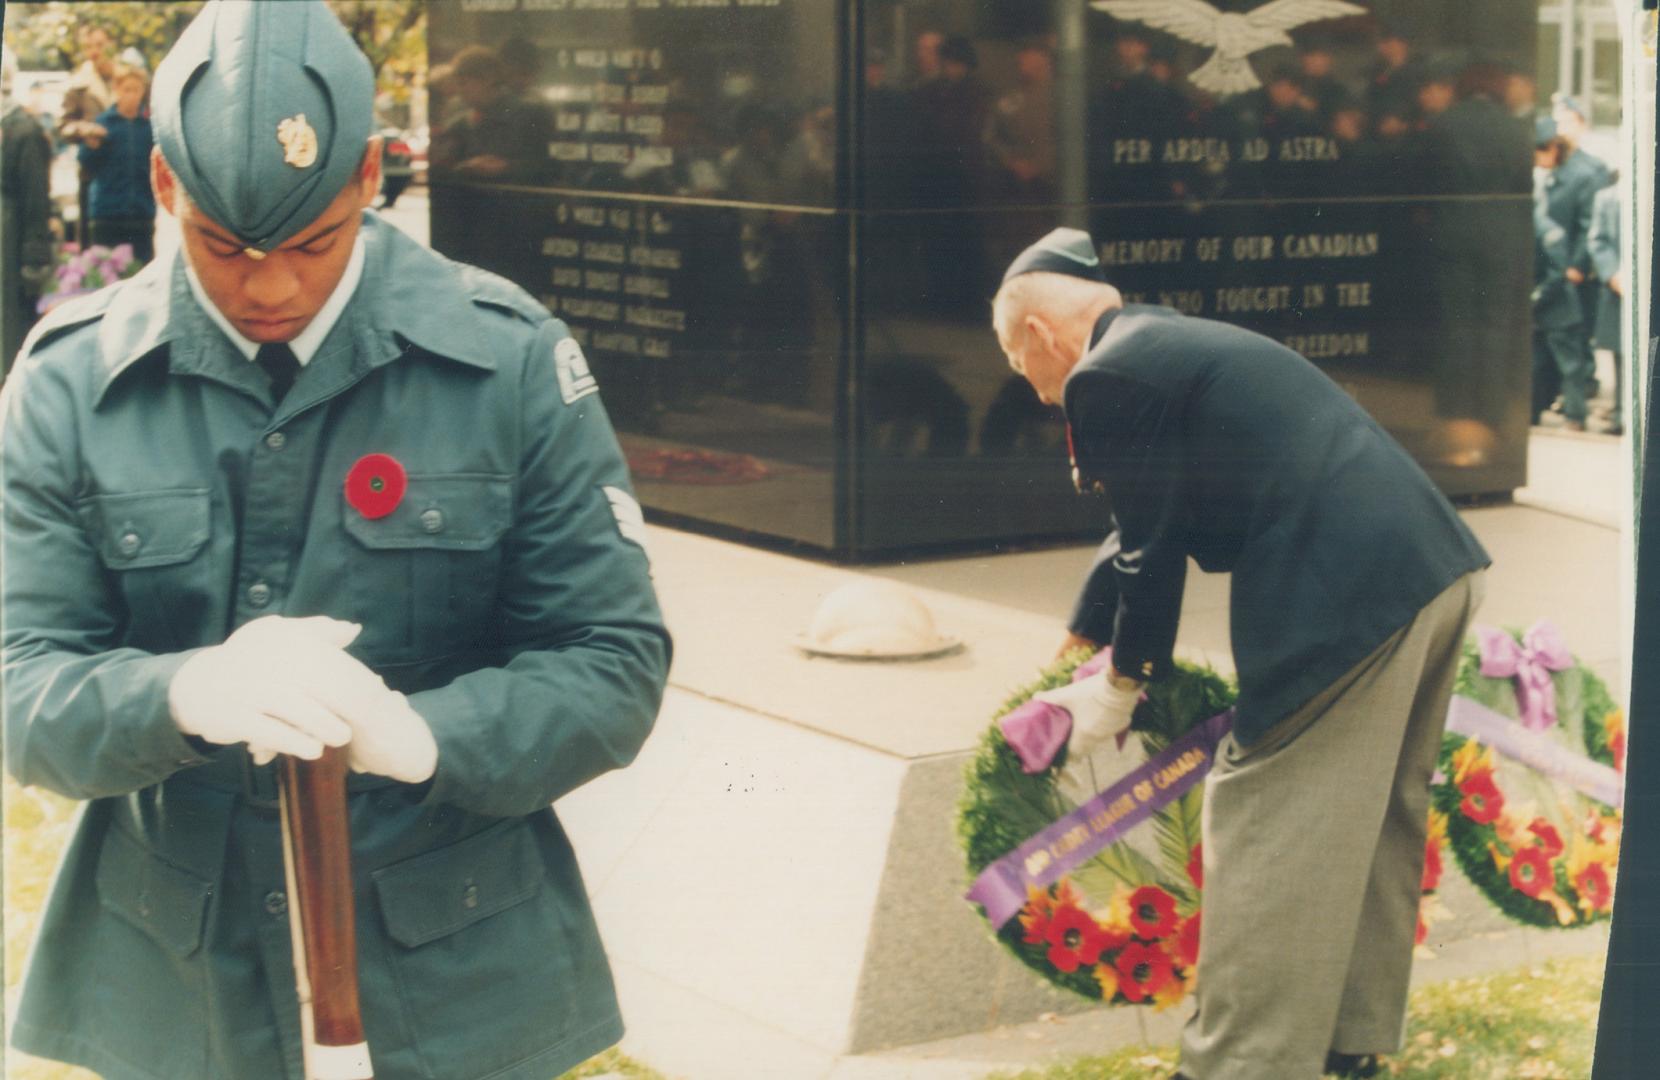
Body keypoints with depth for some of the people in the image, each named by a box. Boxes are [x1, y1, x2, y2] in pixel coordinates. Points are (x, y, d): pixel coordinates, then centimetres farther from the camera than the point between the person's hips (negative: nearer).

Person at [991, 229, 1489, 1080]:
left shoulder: (1106, 379, -6)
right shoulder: (1176, 341, 23)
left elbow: (1152, 548, -4)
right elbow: (1141, 527, 32)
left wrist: (1119, 690, 10)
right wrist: (1079, 642, 40)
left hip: (1345, 600, -10)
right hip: (1436, 566, 10)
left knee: (1260, 828, 0)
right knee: (1373, 818, 20)